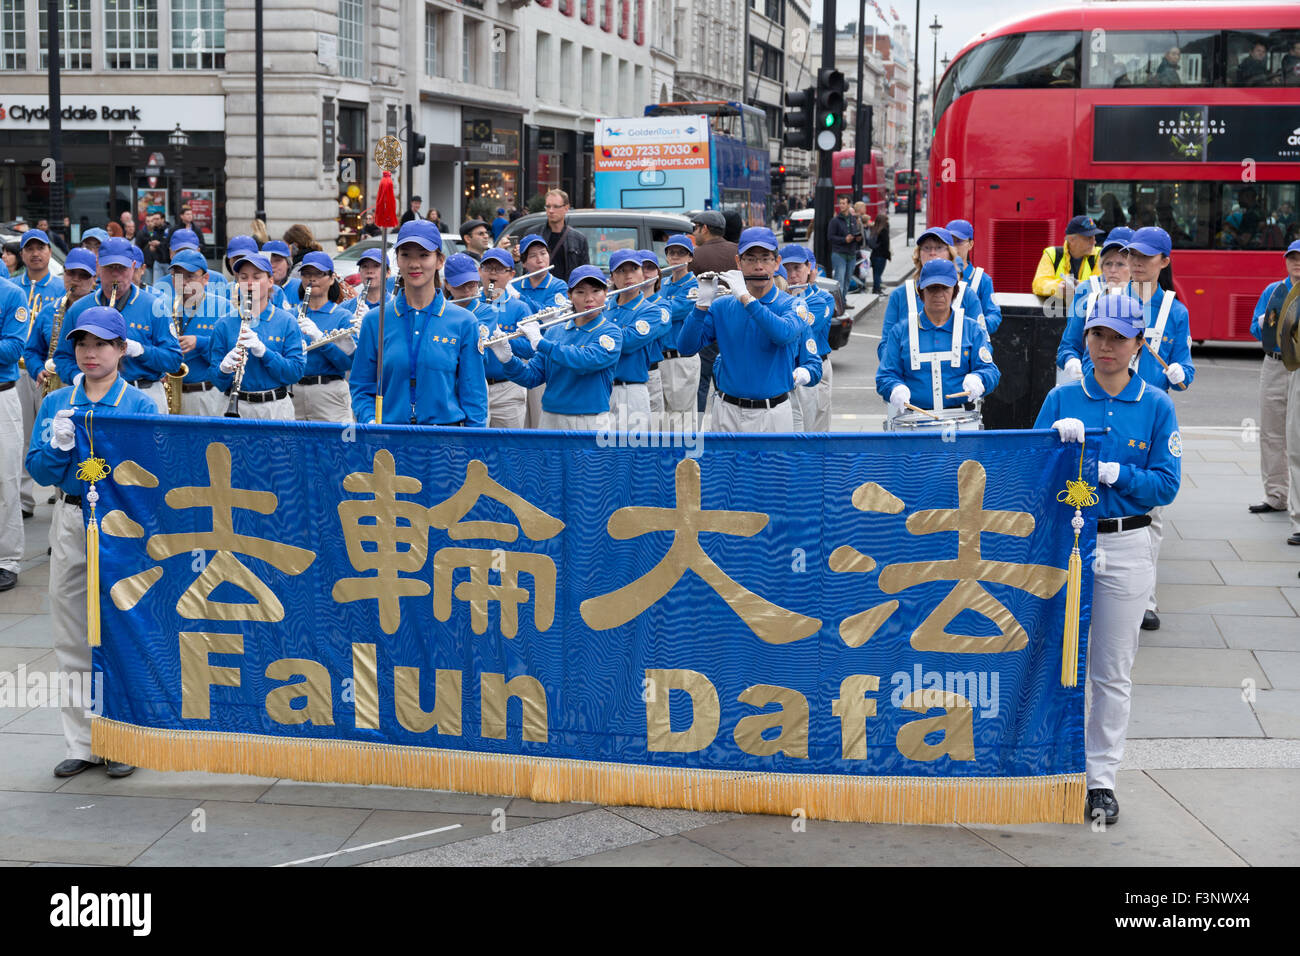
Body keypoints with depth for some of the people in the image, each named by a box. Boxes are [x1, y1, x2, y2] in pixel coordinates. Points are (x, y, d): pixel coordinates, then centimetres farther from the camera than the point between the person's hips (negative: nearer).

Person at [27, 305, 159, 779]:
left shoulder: (140, 405, -3)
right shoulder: (57, 403, 8)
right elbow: (39, 471, 5)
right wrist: (59, 445, -13)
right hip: (70, 522, 4)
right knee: (72, 637, 8)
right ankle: (80, 743, 17)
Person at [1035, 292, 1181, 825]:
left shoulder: (1156, 406, 1)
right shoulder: (1061, 400, 3)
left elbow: (1166, 484, -2)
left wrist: (1114, 472, -16)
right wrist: (1056, 441, -18)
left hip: (1125, 546, 0)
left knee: (1112, 671, 6)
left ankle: (1101, 777, 14)